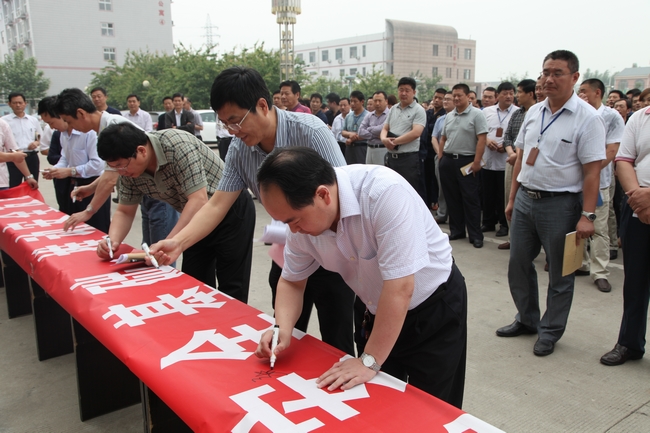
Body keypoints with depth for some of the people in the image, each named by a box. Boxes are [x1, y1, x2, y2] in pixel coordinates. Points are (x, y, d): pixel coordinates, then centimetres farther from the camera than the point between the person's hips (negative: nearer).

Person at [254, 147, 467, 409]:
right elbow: (292, 281, 0)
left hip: (435, 305, -5)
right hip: (381, 311, 5)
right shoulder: (303, 214, -15)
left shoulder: (384, 192, -36)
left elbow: (400, 287, -34)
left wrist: (370, 361, -26)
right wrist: (283, 330, -18)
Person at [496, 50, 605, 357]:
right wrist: (512, 198, 13)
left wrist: (587, 216, -19)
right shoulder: (533, 112, 9)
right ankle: (527, 319, 33)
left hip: (560, 204, -6)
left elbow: (592, 171, -14)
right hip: (525, 198, 6)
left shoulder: (587, 118, -10)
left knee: (560, 274, 7)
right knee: (518, 265, 14)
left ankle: (550, 331, 23)